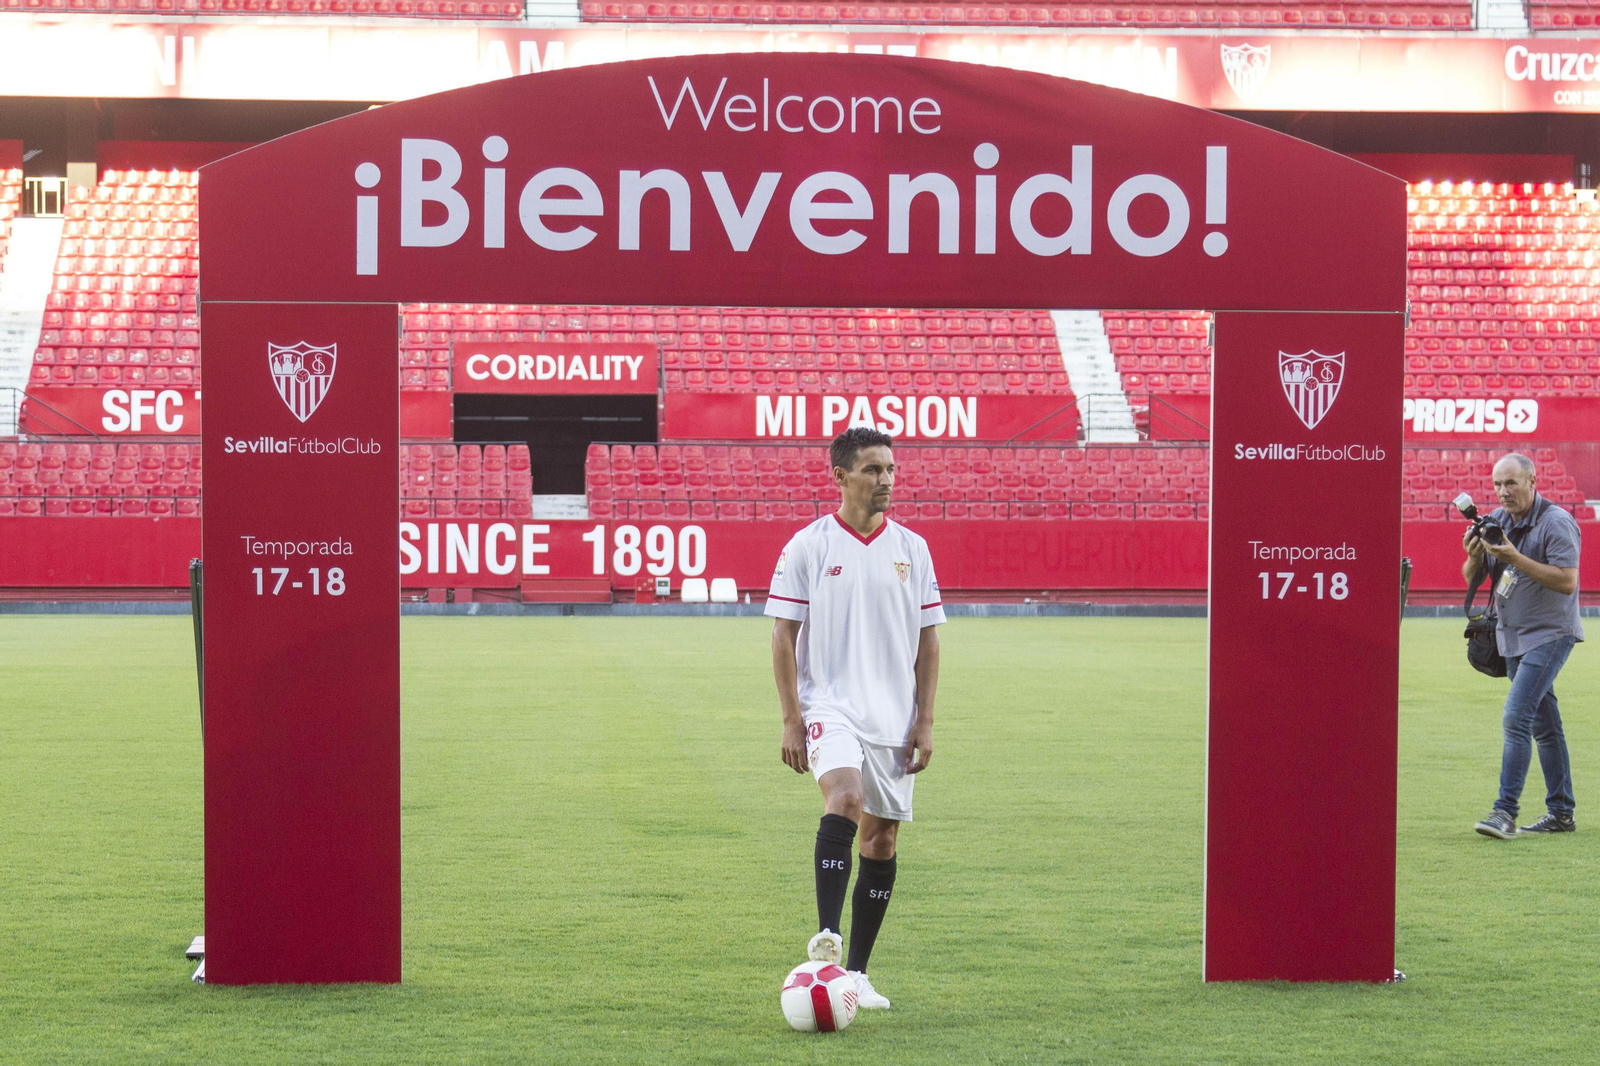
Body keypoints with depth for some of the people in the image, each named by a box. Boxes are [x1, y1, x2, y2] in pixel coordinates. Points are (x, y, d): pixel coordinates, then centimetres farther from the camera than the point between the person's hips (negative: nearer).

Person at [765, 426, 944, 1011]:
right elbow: (783, 635, -1)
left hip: (893, 716, 4)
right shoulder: (807, 546, -2)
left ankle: (856, 972, 13)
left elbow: (927, 640, 10)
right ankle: (826, 937, -33)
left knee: (881, 839, 5)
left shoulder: (912, 548, 8)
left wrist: (925, 722, 3)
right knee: (845, 798, -30)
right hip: (829, 705, -4)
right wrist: (791, 719, -8)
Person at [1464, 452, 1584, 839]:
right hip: (1513, 635, 8)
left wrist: (1516, 558, -27)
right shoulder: (1496, 521, 7)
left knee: (1516, 717, -18)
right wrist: (1474, 556, -12)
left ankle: (1506, 811, -20)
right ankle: (1561, 813, 19)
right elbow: (1473, 578, 10)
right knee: (1544, 726, 12)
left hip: (1550, 633, -8)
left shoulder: (1556, 523, -14)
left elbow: (1567, 581, -23)